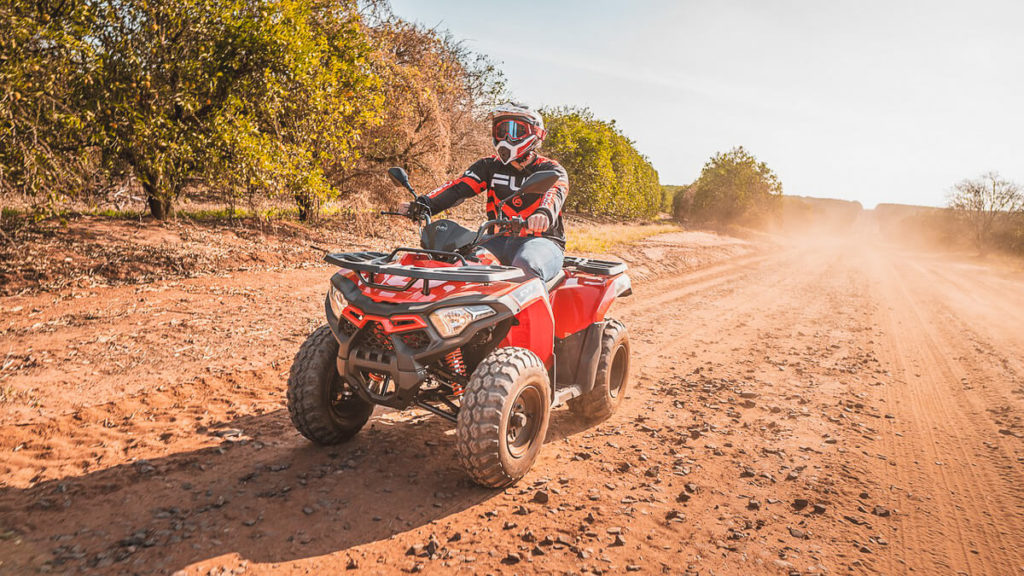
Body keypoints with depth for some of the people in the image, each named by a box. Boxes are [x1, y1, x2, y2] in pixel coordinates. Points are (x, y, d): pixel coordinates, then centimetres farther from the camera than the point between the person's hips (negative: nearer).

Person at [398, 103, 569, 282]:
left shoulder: (551, 170, 4)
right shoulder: (489, 166, 14)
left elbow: (555, 193, -19)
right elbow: (458, 187, -1)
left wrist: (544, 214, -45)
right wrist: (423, 204, -20)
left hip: (541, 239, -3)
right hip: (499, 239, 4)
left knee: (526, 265, -38)